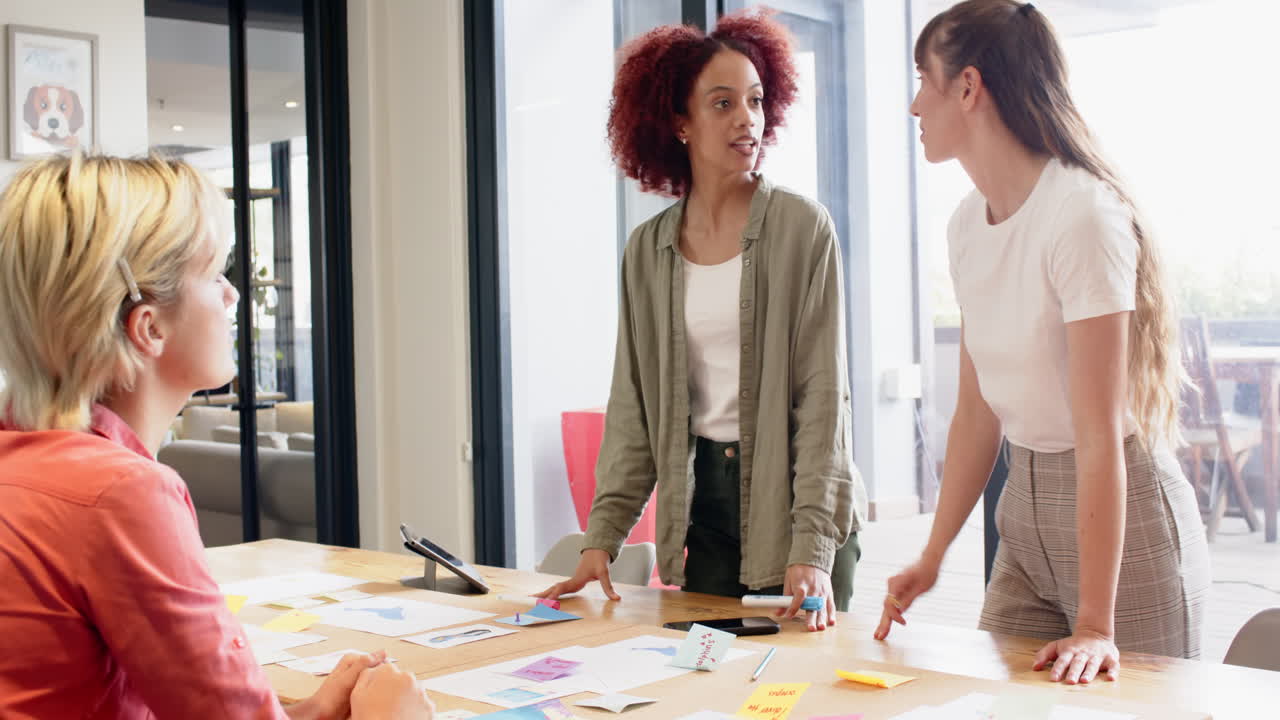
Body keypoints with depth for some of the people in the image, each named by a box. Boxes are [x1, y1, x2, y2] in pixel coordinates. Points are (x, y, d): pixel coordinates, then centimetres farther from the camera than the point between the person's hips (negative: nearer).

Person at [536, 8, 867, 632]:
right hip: (702, 504, 3)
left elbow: (823, 394, -10)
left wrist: (812, 546, -18)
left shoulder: (803, 228, -5)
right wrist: (603, 534, -2)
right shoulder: (648, 250, 5)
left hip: (792, 491, -3)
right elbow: (634, 405, 7)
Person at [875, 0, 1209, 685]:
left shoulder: (1083, 216, -21)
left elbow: (1099, 435, -25)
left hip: (1122, 511, -7)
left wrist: (1094, 625, -25)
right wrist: (931, 558, 4)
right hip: (1025, 504, 7)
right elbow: (976, 413, 7)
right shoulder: (968, 223, 3)